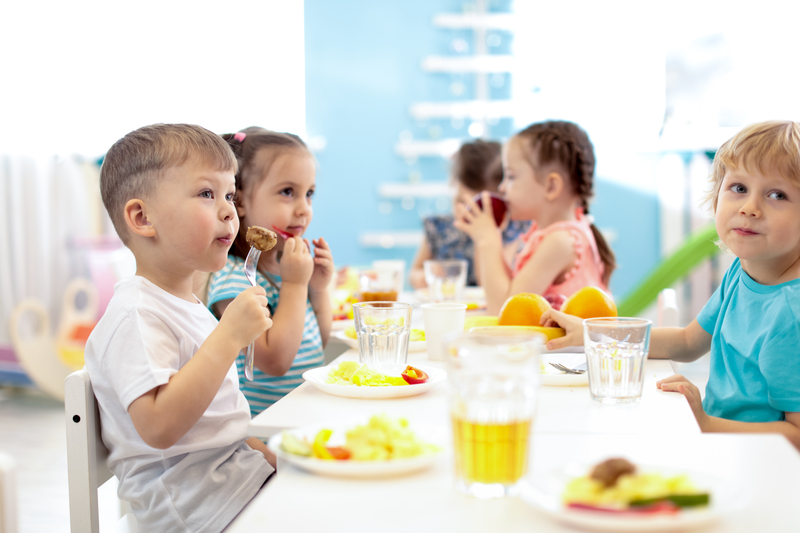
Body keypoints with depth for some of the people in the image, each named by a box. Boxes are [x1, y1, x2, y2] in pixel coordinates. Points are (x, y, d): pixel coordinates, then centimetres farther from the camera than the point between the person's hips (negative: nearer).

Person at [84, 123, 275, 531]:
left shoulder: (186, 303, 14)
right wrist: (230, 336, -29)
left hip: (230, 467, 10)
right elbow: (159, 427, -30)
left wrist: (264, 452, 12)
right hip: (188, 499, -10)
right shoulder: (136, 315, -19)